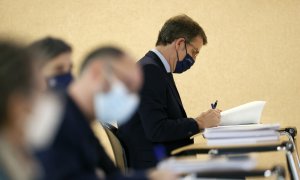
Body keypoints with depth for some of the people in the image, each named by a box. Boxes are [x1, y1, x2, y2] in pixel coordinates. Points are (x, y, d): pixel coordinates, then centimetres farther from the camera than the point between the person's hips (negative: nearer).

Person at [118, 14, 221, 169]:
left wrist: (199, 121, 4)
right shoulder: (148, 70, -14)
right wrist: (198, 123, -10)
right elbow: (156, 130, -21)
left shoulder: (156, 69, 16)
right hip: (153, 166, -9)